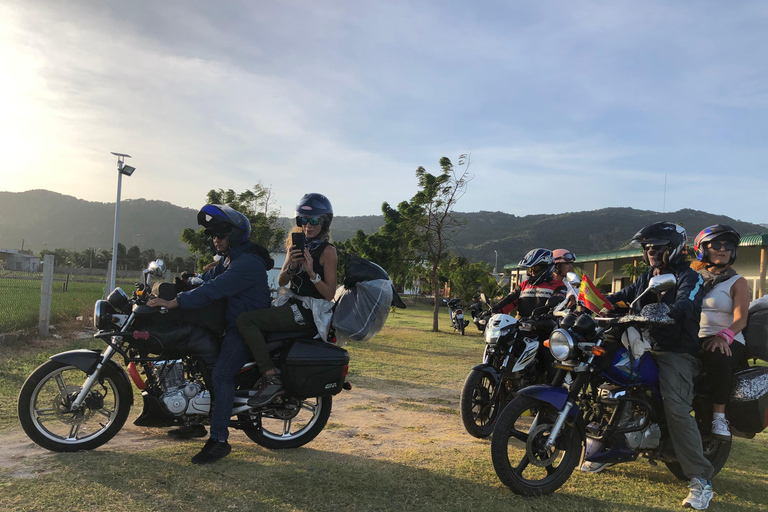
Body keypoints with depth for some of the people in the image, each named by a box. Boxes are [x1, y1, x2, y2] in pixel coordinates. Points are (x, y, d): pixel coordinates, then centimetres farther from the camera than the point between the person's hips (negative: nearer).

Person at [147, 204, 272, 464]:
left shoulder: (248, 262, -21)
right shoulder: (229, 258, 15)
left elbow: (213, 290, -29)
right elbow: (206, 280, 16)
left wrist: (174, 302, -30)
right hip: (231, 323, 11)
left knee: (221, 373, -22)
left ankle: (219, 440, -17)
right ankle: (196, 421, 23)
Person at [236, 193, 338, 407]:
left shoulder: (328, 251, -8)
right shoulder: (297, 243, 14)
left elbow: (330, 294, -11)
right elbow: (281, 281, 9)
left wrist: (311, 272, -24)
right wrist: (291, 266, -12)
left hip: (309, 310, -9)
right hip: (292, 302, 9)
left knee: (245, 319, -21)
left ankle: (272, 380, -23)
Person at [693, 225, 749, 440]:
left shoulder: (737, 282, 6)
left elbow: (740, 319, -10)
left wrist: (724, 336, -31)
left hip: (727, 343, -3)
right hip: (693, 340, 3)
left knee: (718, 358, -38)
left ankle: (719, 417, -26)